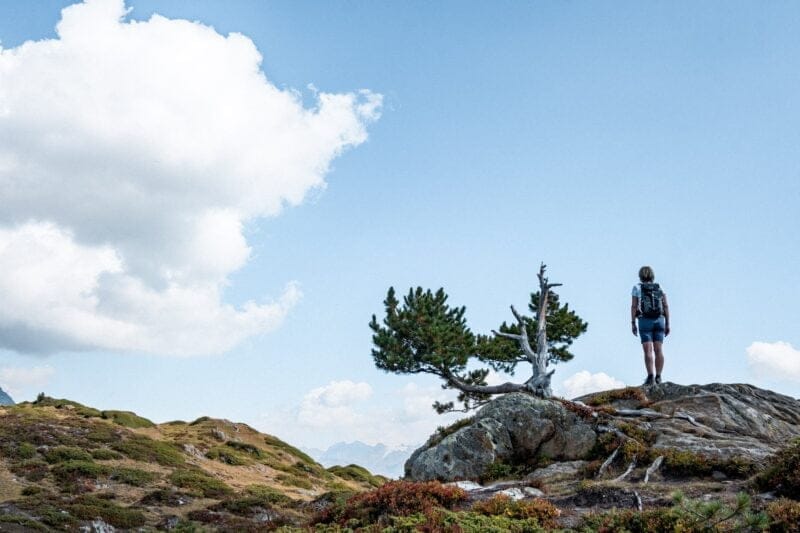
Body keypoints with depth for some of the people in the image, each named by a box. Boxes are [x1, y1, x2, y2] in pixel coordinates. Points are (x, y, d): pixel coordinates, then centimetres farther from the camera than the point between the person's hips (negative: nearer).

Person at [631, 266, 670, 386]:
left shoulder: (637, 287, 2)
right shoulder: (660, 288, 10)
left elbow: (634, 306, -5)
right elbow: (666, 306, 4)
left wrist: (633, 324, -3)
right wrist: (667, 324, 6)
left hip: (644, 321, -3)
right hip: (659, 321, 3)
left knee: (648, 351, -7)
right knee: (659, 350, 2)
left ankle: (650, 377, -16)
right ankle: (658, 377, -2)